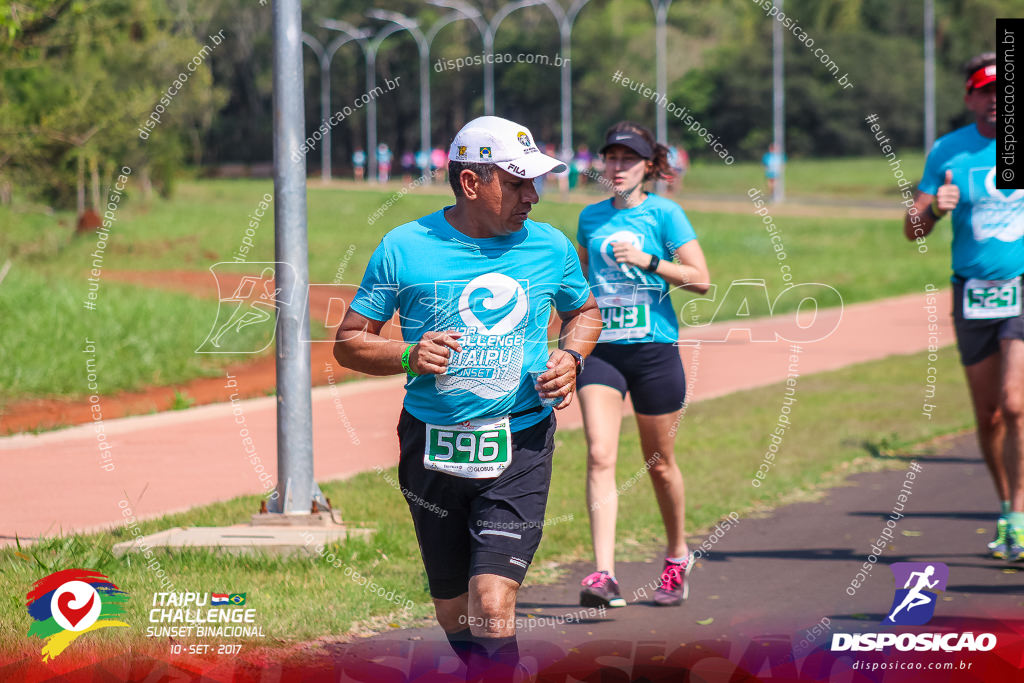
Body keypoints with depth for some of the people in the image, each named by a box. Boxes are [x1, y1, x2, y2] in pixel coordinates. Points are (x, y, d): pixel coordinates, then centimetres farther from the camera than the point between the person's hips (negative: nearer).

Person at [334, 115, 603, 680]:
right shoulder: (404, 247, -3)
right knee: (454, 615, 11)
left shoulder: (551, 248, 2)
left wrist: (570, 356, 0)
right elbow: (349, 342, 3)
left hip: (520, 448, -1)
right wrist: (407, 356, -17)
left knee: (492, 608, -17)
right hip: (433, 447, 1)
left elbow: (584, 312, 22)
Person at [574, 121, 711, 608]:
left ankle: (677, 558, 33)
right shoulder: (590, 218, 10)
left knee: (659, 463, 10)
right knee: (600, 455, -14)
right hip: (600, 349, 3)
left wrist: (648, 261, -16)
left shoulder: (664, 214, -3)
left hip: (654, 349, -2)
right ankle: (603, 574, -22)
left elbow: (701, 279, -7)